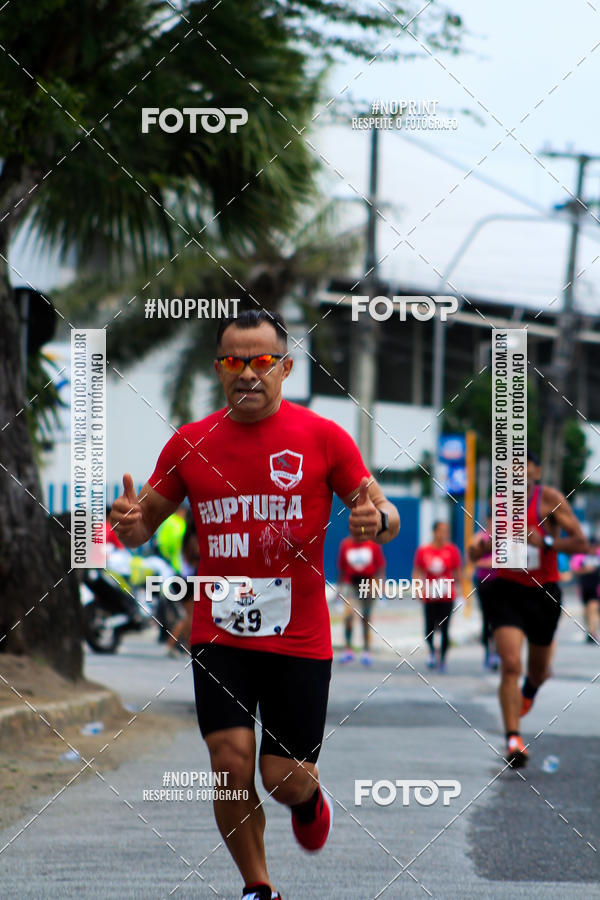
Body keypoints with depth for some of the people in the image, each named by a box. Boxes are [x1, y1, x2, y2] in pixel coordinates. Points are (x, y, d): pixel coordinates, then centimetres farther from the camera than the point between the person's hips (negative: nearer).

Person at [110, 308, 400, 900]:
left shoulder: (323, 437, -2)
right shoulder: (190, 443, 4)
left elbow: (385, 514, 4)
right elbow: (146, 521, 13)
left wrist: (376, 520, -21)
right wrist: (129, 523, -11)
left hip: (299, 636, -1)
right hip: (218, 634, 1)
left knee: (284, 779, 0)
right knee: (231, 764, -10)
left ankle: (309, 797, 39)